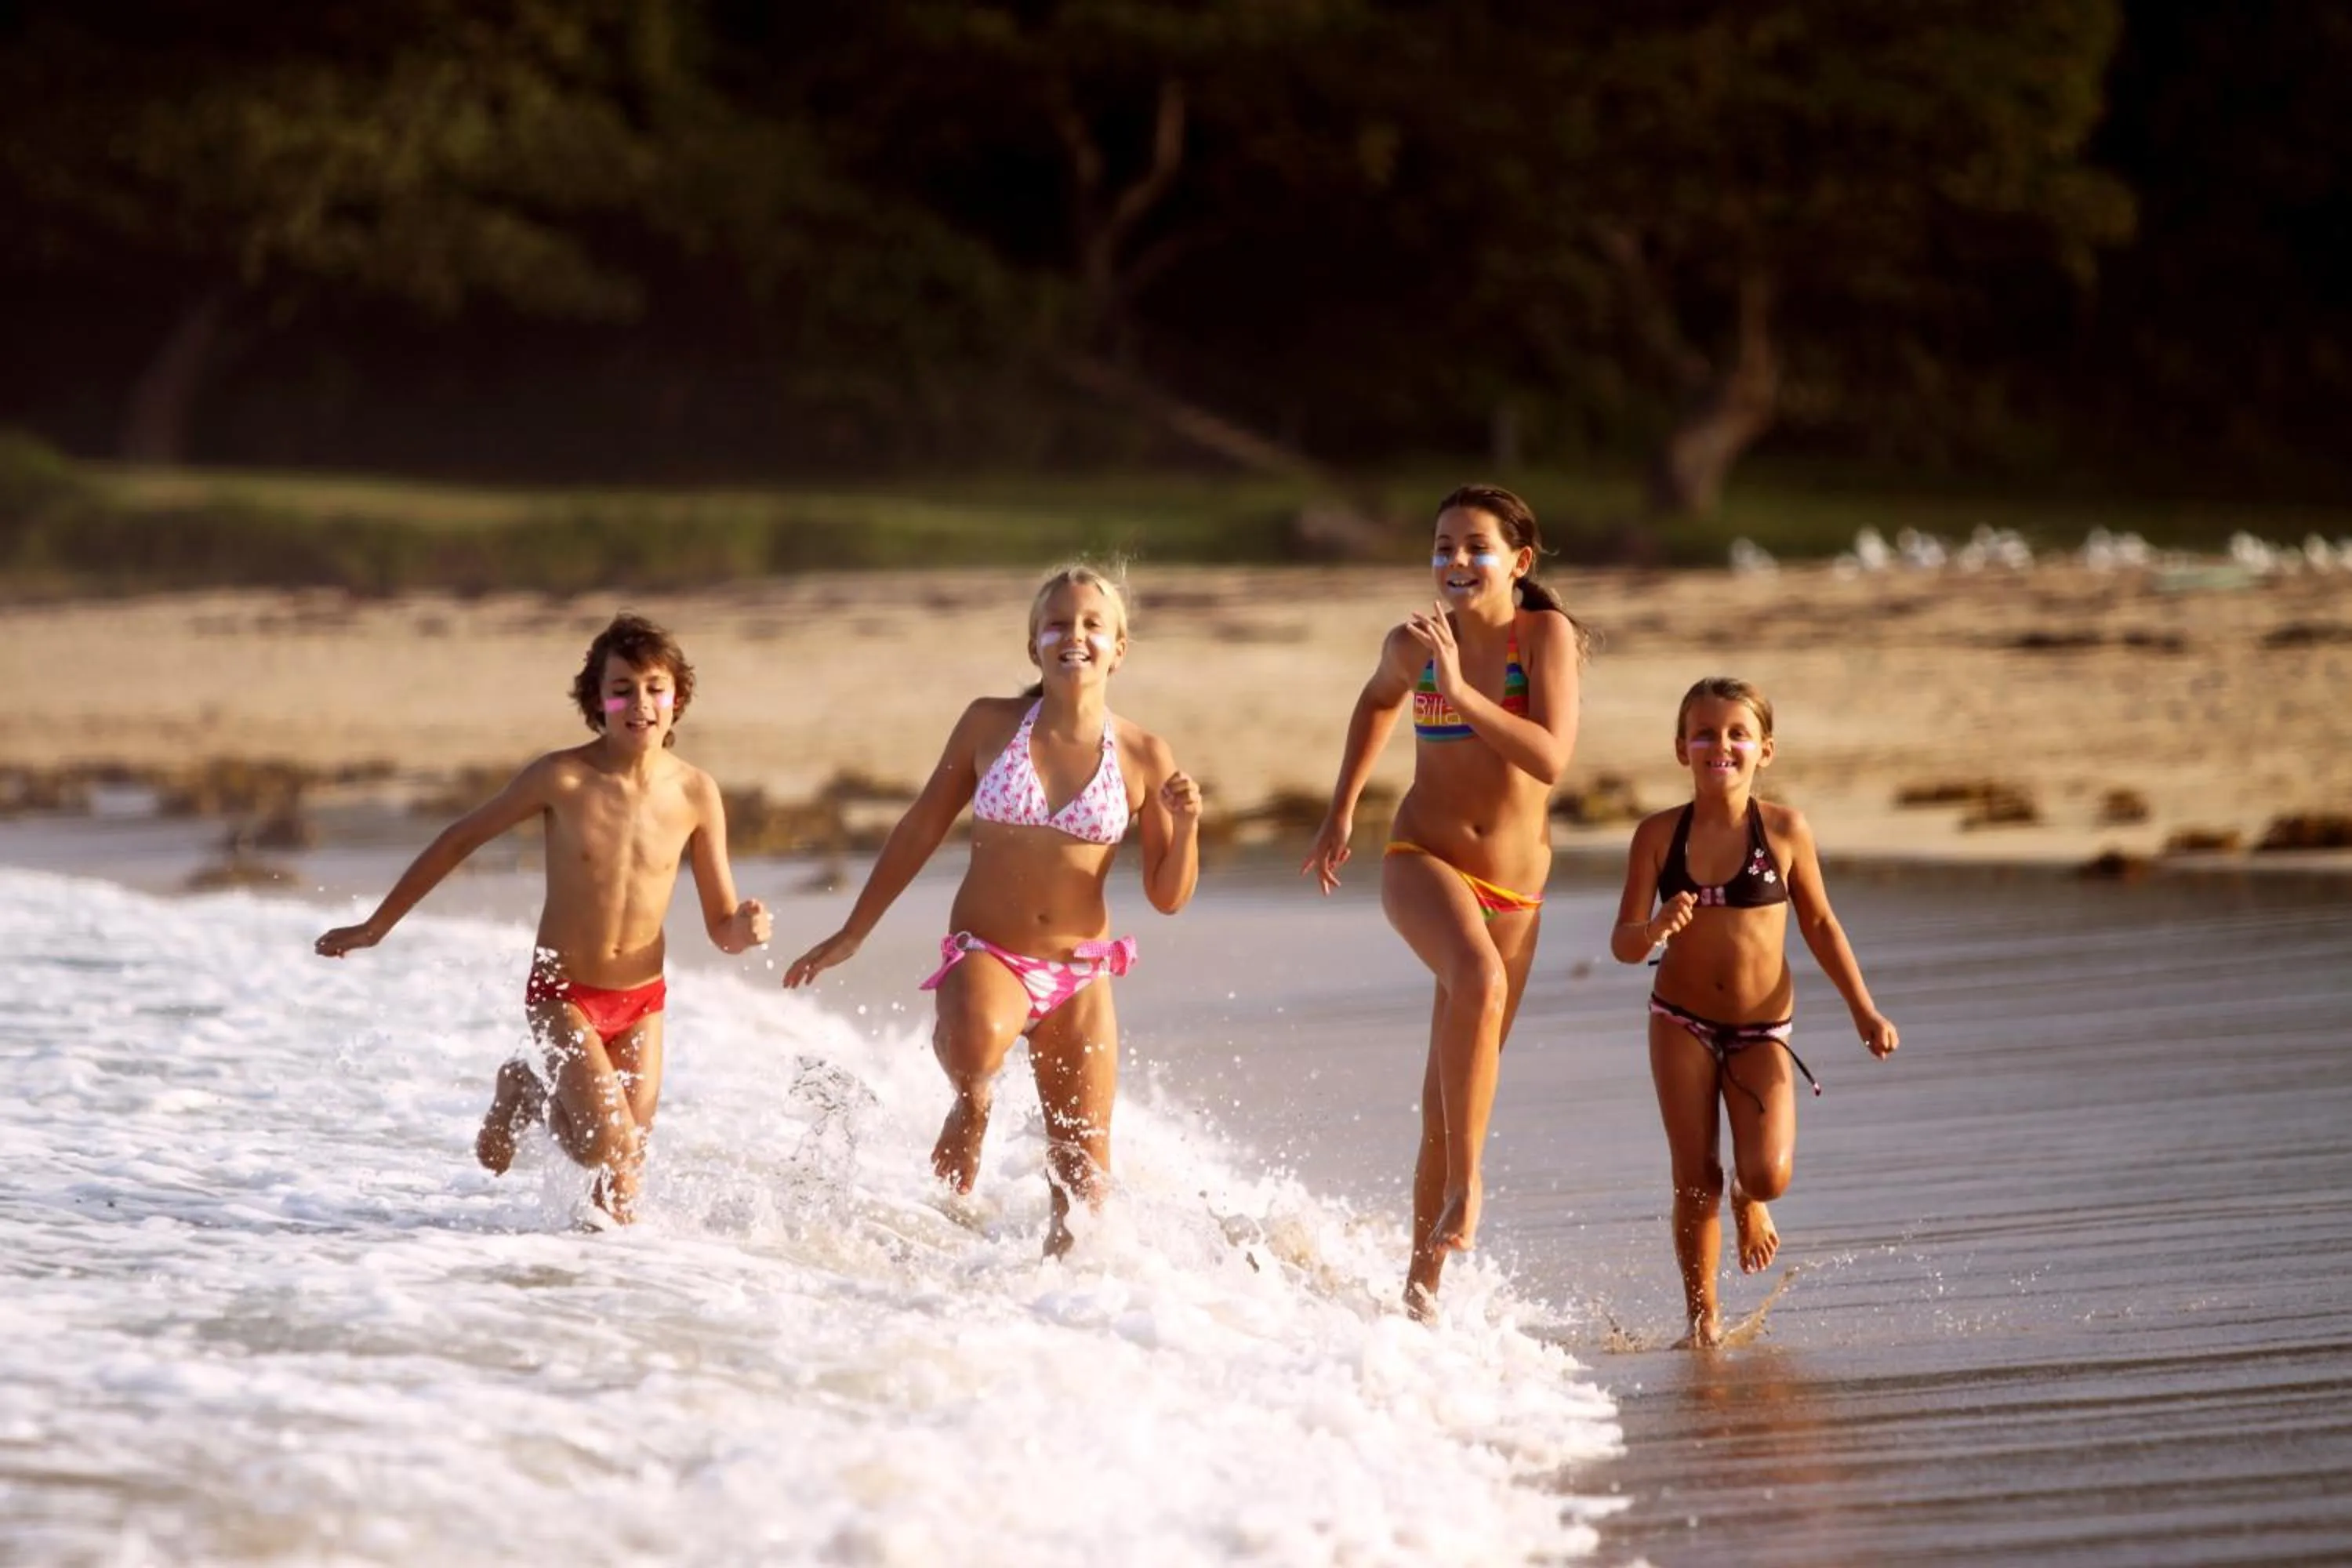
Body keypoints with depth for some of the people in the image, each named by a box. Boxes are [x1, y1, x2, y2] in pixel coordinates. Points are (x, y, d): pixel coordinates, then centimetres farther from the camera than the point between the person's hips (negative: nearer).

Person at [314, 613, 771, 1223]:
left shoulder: (695, 794, -7)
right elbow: (460, 840, -1)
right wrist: (376, 926, 3)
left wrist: (746, 927, -25)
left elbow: (721, 928, 0)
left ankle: (529, 1098, 35)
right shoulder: (561, 778, -15)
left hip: (641, 1004, 3)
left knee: (626, 1169, 5)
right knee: (610, 1146, -20)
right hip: (562, 994, -3)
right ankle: (525, 1091, 14)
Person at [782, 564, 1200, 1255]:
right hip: (986, 955, -1)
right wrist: (851, 934, 10)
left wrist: (1186, 827, -19)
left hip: (1082, 977, 1)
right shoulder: (990, 725, -3)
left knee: (1084, 1177, 1)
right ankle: (971, 1105, -2)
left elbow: (1168, 897, 2)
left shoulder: (1143, 757, -4)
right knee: (977, 1042, -37)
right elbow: (921, 829, 8)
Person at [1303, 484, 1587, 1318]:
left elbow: (1552, 760, -22)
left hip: (1513, 888, 1)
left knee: (1453, 1094, 8)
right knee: (1479, 978, -36)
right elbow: (1379, 701, 22)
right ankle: (1465, 1183, -31)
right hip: (1423, 859, -1)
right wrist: (1341, 810, 21)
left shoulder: (1547, 634, -9)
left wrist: (1462, 691, -29)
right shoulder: (1413, 645, -2)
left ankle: (1423, 1279, 21)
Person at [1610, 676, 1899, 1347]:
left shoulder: (1784, 830, -7)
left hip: (1763, 1031, 0)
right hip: (1683, 1022, 0)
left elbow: (1819, 924, 6)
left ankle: (1748, 1204, 22)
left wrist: (1863, 1009, 3)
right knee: (1696, 1180, -3)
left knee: (1768, 1173, -15)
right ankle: (1703, 1313, 14)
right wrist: (1654, 928, -30)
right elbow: (1622, 944, -7)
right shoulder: (1659, 835, -7)